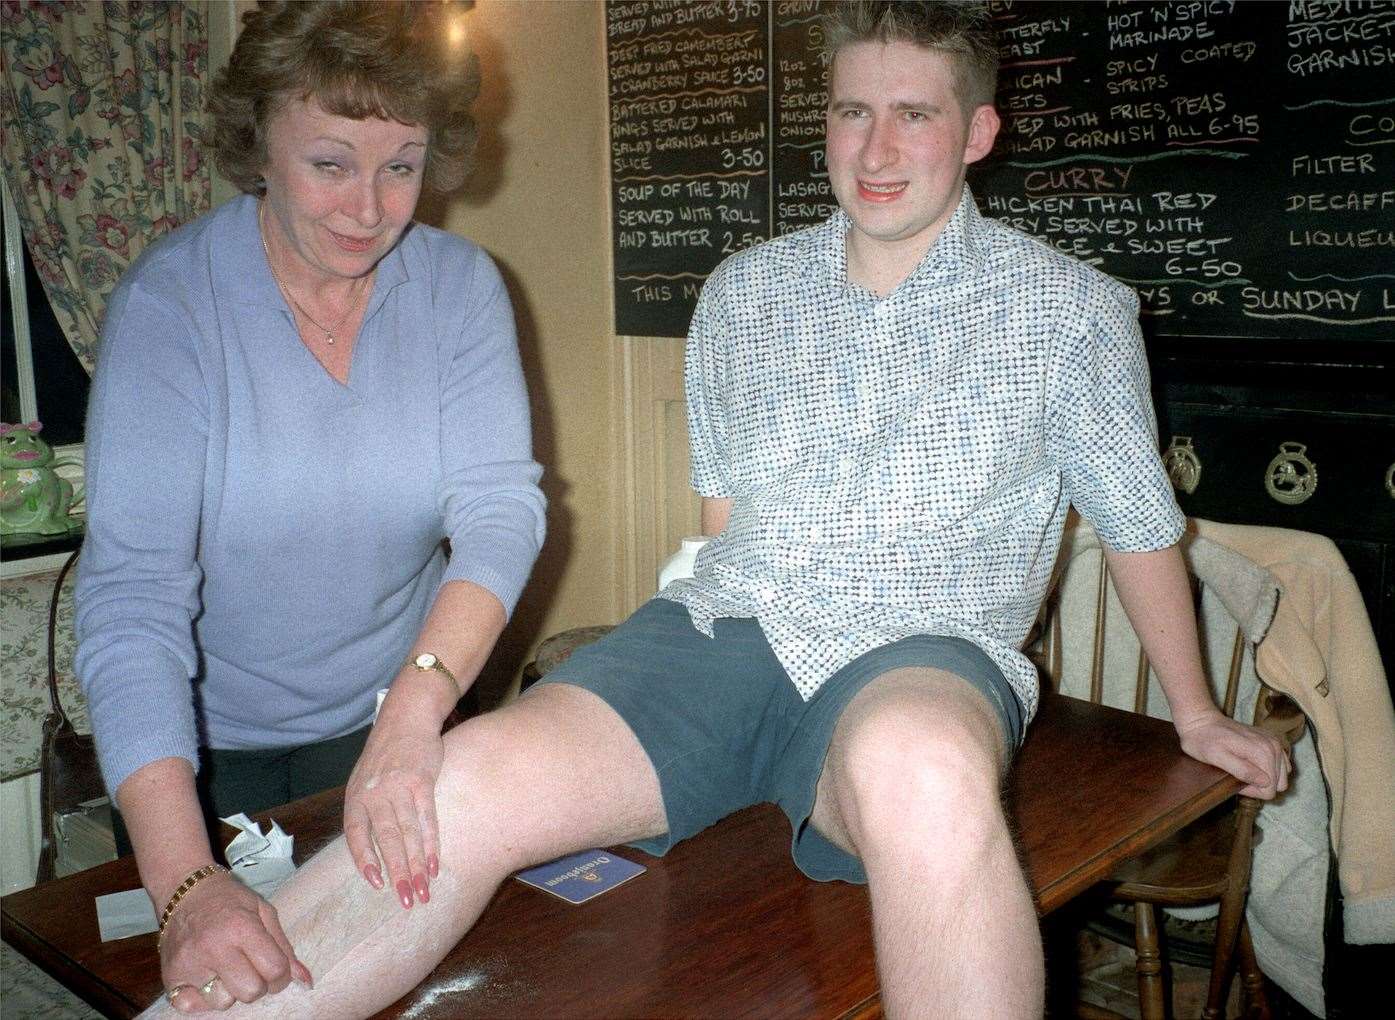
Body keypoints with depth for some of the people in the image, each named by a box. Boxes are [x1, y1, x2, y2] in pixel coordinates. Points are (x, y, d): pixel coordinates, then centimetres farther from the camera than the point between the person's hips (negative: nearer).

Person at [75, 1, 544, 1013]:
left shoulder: (459, 286, -12)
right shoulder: (170, 301, -21)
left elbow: (502, 504, -22)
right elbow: (131, 591, -29)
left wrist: (415, 710, -40)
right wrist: (185, 881, -41)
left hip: (392, 720, 3)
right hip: (209, 746, -2)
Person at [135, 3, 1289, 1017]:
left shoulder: (1067, 309, 8)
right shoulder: (743, 293, 16)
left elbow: (1140, 519, 16)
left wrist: (1195, 712, 22)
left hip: (922, 651, -2)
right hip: (722, 623, 3)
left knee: (919, 767, -42)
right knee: (478, 775, -26)